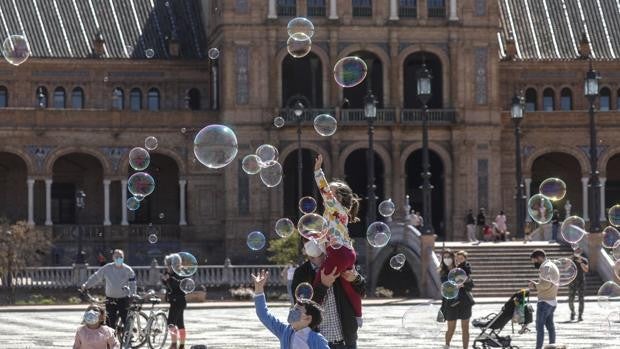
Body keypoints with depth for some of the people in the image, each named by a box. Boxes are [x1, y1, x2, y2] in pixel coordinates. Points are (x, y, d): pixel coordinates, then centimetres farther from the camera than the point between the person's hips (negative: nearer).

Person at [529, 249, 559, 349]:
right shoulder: (553, 266, 17)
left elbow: (546, 284, -25)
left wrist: (535, 285, -10)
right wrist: (536, 287, 7)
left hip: (545, 301, -10)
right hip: (552, 301, 10)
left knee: (539, 326, -8)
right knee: (550, 326, 13)